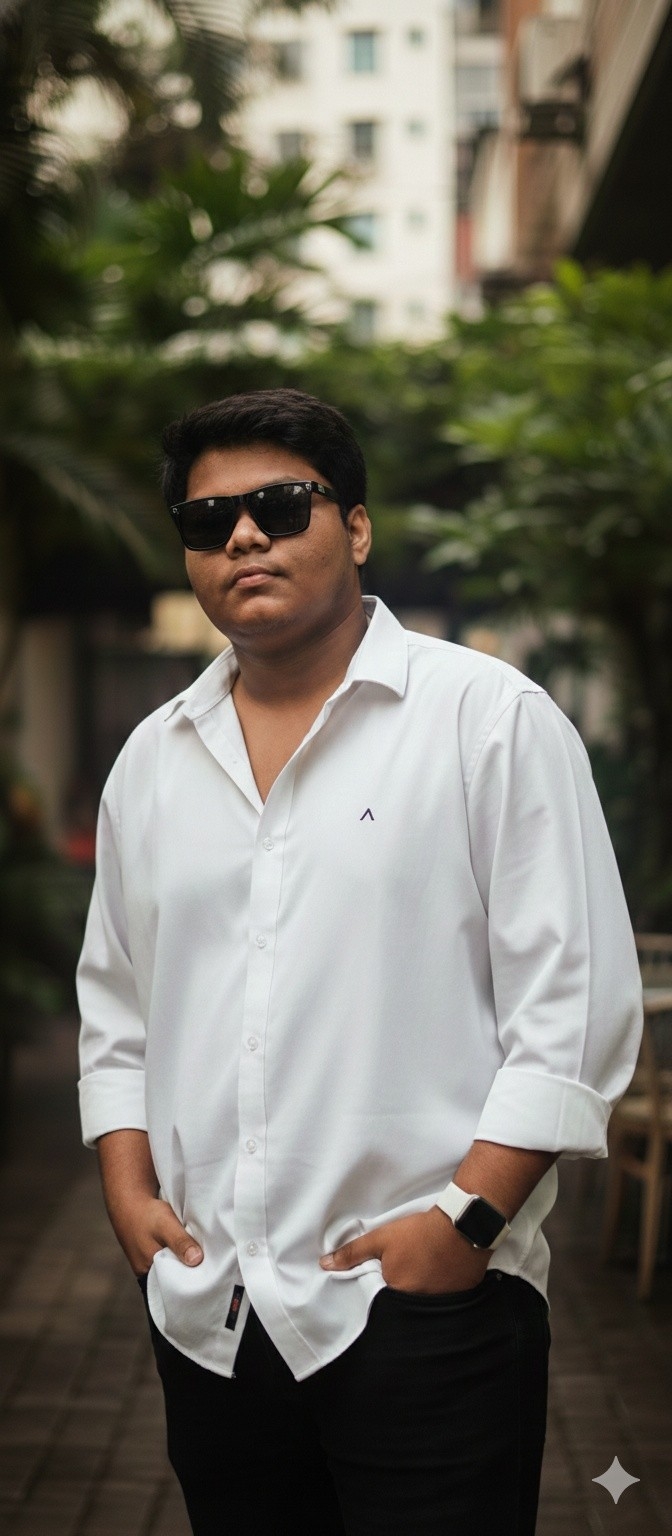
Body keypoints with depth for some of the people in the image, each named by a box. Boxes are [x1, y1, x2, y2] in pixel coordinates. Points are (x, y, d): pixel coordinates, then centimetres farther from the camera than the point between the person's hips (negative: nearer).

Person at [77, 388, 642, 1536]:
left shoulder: (492, 719, -4)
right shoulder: (152, 759, 11)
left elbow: (575, 1003, -8)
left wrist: (468, 1217, -14)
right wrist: (129, 1189, 5)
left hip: (428, 1302, -5)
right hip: (205, 1315, 5)